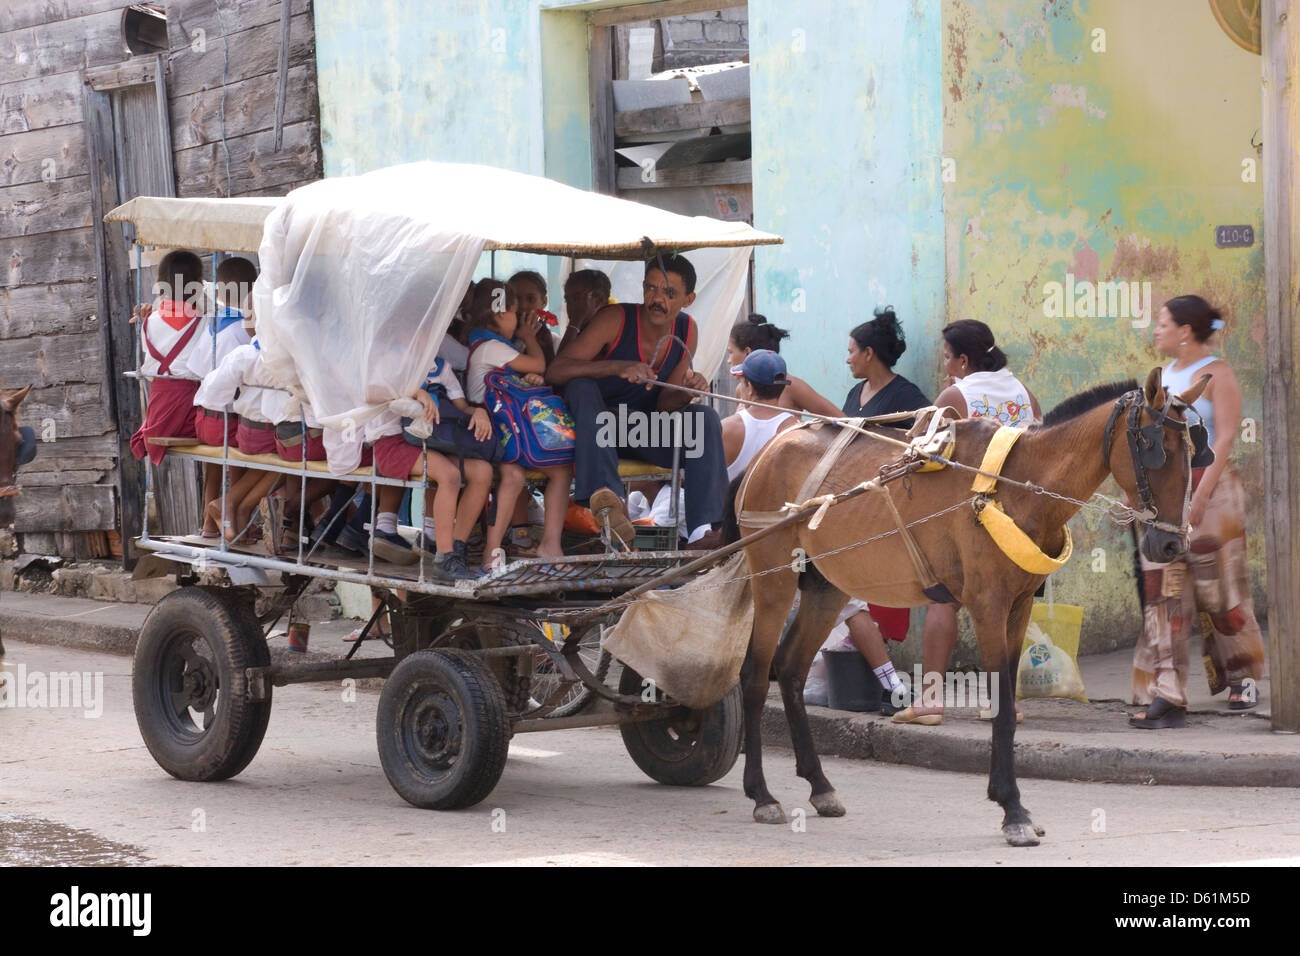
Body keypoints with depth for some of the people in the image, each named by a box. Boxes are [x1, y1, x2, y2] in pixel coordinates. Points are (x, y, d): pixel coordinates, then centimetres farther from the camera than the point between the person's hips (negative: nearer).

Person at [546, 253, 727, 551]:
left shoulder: (686, 331, -2)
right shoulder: (616, 320, -18)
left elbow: (663, 403, 0)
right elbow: (554, 371, -27)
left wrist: (688, 391, -24)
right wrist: (618, 367, -39)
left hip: (644, 431, 4)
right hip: (593, 428, -4)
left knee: (705, 418, -19)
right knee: (582, 387, -33)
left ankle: (703, 531, -30)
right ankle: (604, 495, -53)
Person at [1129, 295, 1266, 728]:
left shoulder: (1216, 374, -8)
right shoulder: (1164, 375, 12)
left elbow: (1224, 439, -16)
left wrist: (1199, 498, -23)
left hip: (1210, 486, -6)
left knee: (1218, 587, 4)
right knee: (1163, 589, -2)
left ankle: (1241, 675, 25)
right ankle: (1167, 696, -4)